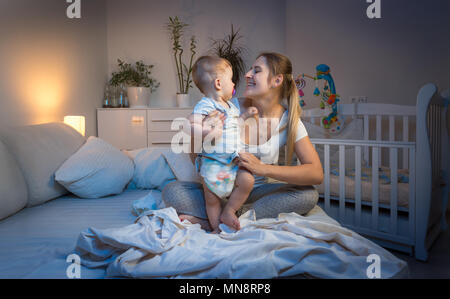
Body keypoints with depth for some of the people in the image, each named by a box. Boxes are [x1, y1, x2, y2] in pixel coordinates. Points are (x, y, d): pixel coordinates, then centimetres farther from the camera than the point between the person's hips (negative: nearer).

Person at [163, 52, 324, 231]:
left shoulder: (289, 120, -9)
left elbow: (316, 173, -18)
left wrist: (263, 169, -29)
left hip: (258, 191, 1)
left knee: (309, 195, -25)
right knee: (171, 191, -22)